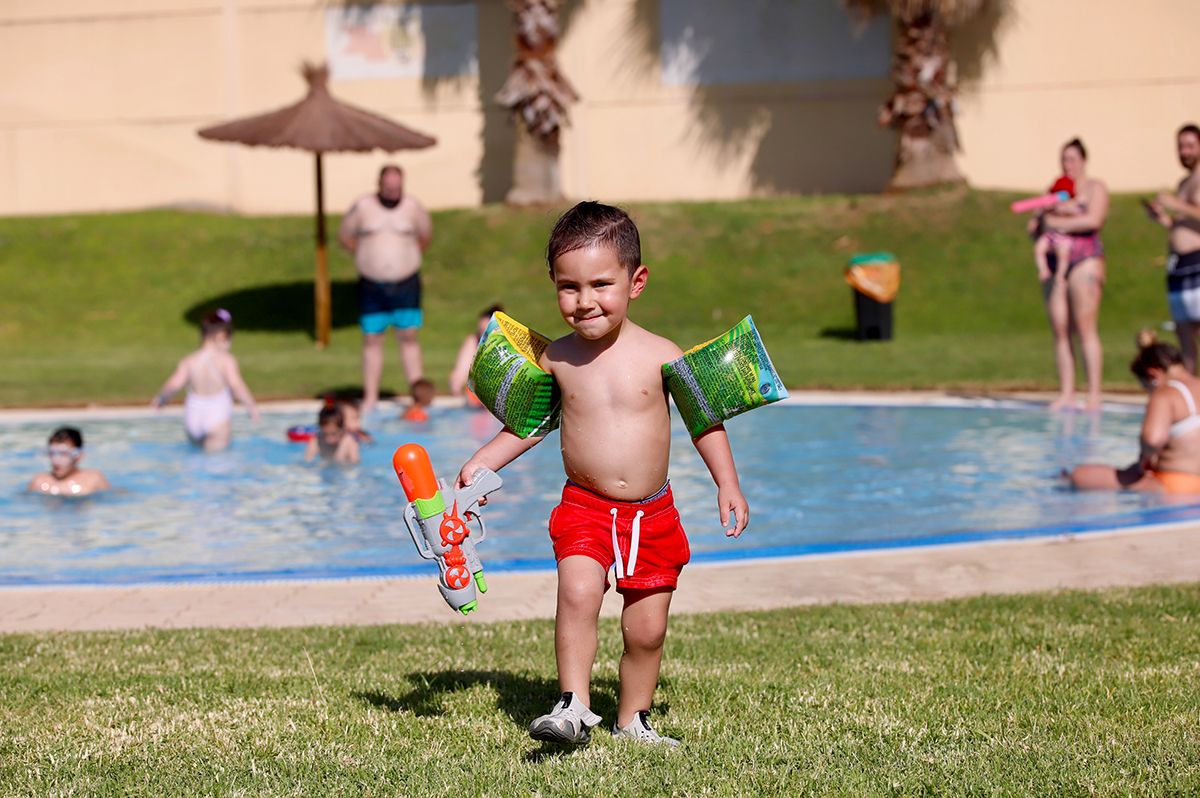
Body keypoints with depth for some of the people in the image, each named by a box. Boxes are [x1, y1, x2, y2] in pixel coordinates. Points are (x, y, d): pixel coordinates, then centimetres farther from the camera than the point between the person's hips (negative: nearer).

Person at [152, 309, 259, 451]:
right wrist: (252, 406, -12)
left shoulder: (189, 361, -2)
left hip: (193, 417, 4)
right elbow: (237, 386, -21)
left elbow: (174, 384, -8)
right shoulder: (226, 360, -12)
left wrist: (160, 399, 9)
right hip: (218, 419, -4)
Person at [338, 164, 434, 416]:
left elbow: (426, 235, 16)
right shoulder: (362, 206, -2)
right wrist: (364, 257, 6)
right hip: (371, 285, 0)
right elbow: (345, 235, 10)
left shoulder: (413, 206, 0)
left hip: (406, 284, 0)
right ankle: (370, 398, 8)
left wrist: (410, 258, 11)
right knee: (371, 340, 3)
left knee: (409, 337, -1)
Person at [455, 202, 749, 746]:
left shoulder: (659, 355, -8)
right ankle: (574, 706, -17)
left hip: (652, 513, 0)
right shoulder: (556, 358, -4)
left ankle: (632, 719, 27)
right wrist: (483, 462, 5)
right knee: (578, 592, -26)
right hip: (584, 507, 0)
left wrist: (727, 484, 1)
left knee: (646, 629, 7)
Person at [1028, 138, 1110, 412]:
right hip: (1054, 264, 5)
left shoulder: (1095, 188, 6)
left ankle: (1094, 394, -12)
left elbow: (1093, 220, -10)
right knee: (1060, 331, 0)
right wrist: (1039, 221, -2)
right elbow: (1035, 225, 22)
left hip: (1085, 260, -5)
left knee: (1086, 330, -11)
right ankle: (1066, 394, 1)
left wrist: (1056, 222, -5)